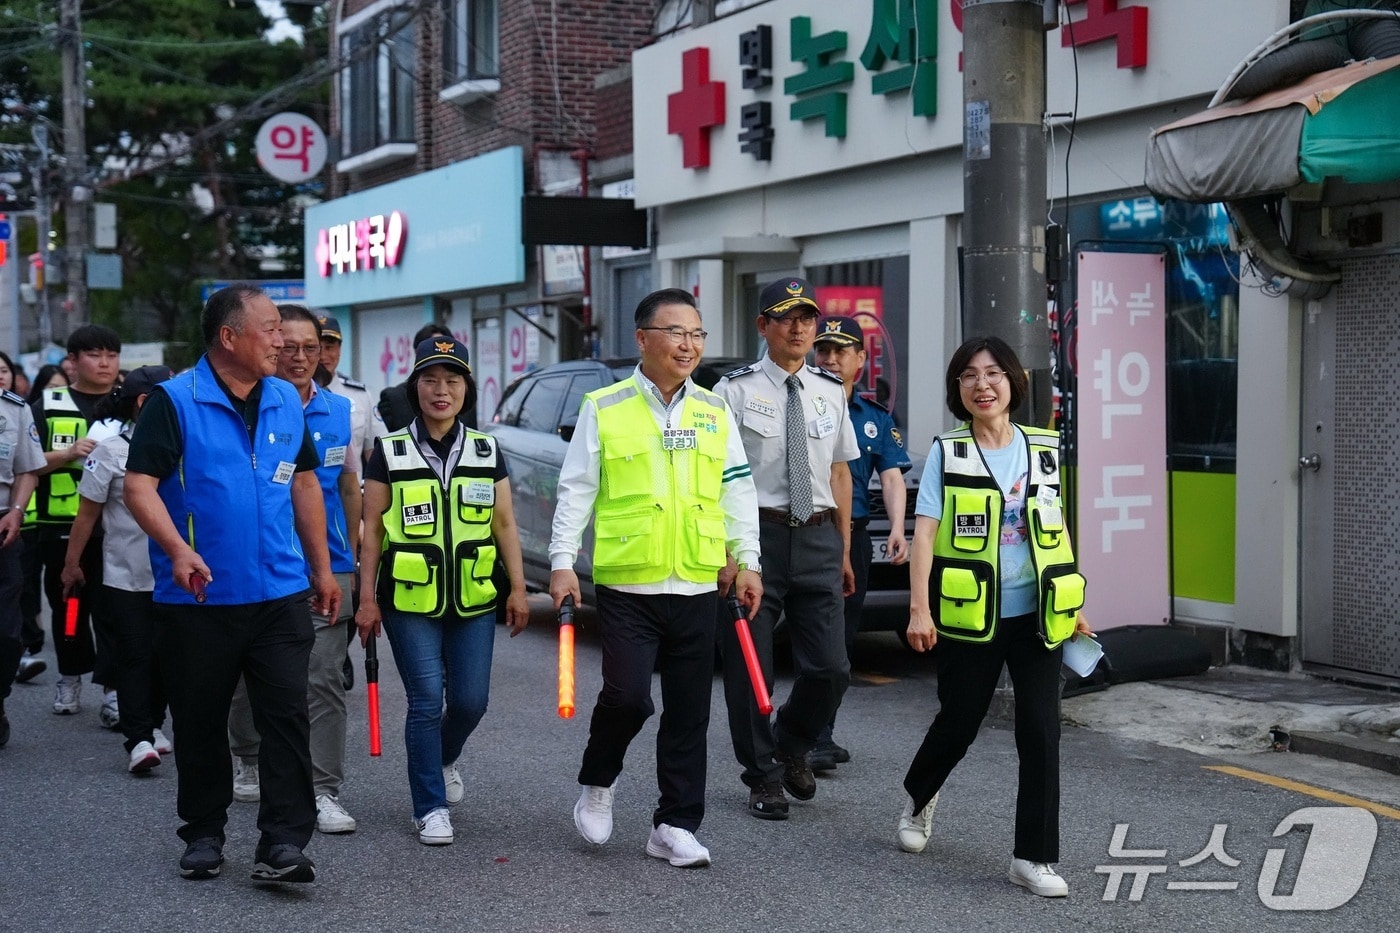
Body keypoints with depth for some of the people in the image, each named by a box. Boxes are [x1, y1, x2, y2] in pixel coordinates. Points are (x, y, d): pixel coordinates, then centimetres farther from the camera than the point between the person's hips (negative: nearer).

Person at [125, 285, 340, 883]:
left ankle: (282, 844, -2)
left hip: (280, 595, 3)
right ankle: (203, 835, 26)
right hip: (198, 599, -3)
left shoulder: (286, 400, 9)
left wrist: (322, 568, 17)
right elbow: (139, 485, -14)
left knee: (287, 716, -5)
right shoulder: (174, 401, -7)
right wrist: (178, 550, -29)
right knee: (201, 723, 9)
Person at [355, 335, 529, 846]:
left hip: (472, 599, 3)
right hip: (409, 600, -3)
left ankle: (444, 758, 37)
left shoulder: (486, 452, 8)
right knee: (427, 701, -7)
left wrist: (517, 589, 3)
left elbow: (505, 524, 10)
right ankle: (431, 809, 6)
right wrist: (367, 599, -2)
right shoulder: (389, 453, 0)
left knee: (470, 701, 3)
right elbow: (372, 530, 1)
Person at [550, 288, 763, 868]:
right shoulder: (604, 409, 0)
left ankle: (675, 825, 16)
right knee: (627, 696, -12)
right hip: (626, 585, -3)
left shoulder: (714, 412, 10)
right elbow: (575, 490, 1)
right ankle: (597, 783, 17)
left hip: (697, 587, 4)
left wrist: (747, 562, 8)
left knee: (689, 713, 6)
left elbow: (737, 493, 13)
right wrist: (562, 563, -5)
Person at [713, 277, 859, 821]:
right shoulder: (737, 391, -4)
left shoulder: (830, 393, 11)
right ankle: (763, 776, 22)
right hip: (757, 533, -4)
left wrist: (845, 550, 16)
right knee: (751, 668, 4)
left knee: (830, 668, 0)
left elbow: (839, 473, 16)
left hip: (818, 537, 4)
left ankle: (791, 746, 29)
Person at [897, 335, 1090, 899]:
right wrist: (919, 610, -21)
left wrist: (1074, 606, 13)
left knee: (1041, 732, -3)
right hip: (970, 616, -2)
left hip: (1035, 615, 2)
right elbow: (924, 534, -11)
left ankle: (1034, 856, 5)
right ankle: (920, 796, 43)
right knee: (958, 724, 12)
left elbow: (1056, 535, 14)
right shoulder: (947, 453, -3)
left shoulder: (1042, 449, 6)